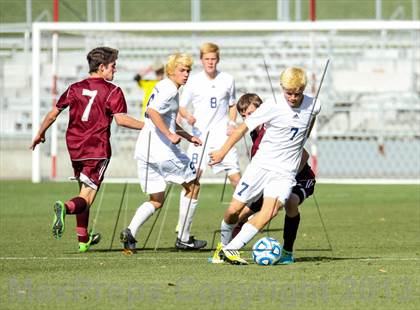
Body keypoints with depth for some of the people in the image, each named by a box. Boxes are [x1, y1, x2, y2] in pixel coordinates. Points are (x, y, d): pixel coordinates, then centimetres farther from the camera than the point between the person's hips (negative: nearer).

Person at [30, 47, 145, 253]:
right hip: (97, 149, -6)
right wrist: (146, 126, -9)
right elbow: (121, 119, -17)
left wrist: (40, 134, 26)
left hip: (75, 148, 6)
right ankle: (65, 208, -40)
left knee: (83, 190, 22)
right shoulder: (112, 91, -5)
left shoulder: (75, 88, 10)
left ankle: (83, 239, 26)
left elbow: (54, 113, 13)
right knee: (86, 199, -7)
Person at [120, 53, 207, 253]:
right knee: (193, 186, 11)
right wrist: (170, 135, -24)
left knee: (156, 200, 13)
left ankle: (130, 232, -12)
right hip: (162, 150, -9)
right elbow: (152, 111, -26)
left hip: (143, 151, 9)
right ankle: (184, 239, 13)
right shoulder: (170, 90, -10)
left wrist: (188, 136, 31)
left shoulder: (162, 87, 21)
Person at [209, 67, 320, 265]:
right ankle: (224, 245, 28)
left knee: (268, 214, -21)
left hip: (285, 172, 1)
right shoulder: (272, 107, -12)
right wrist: (223, 152, -2)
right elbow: (243, 128, -3)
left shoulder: (313, 106, -3)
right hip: (261, 165, -1)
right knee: (234, 210, -1)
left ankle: (231, 249, -15)